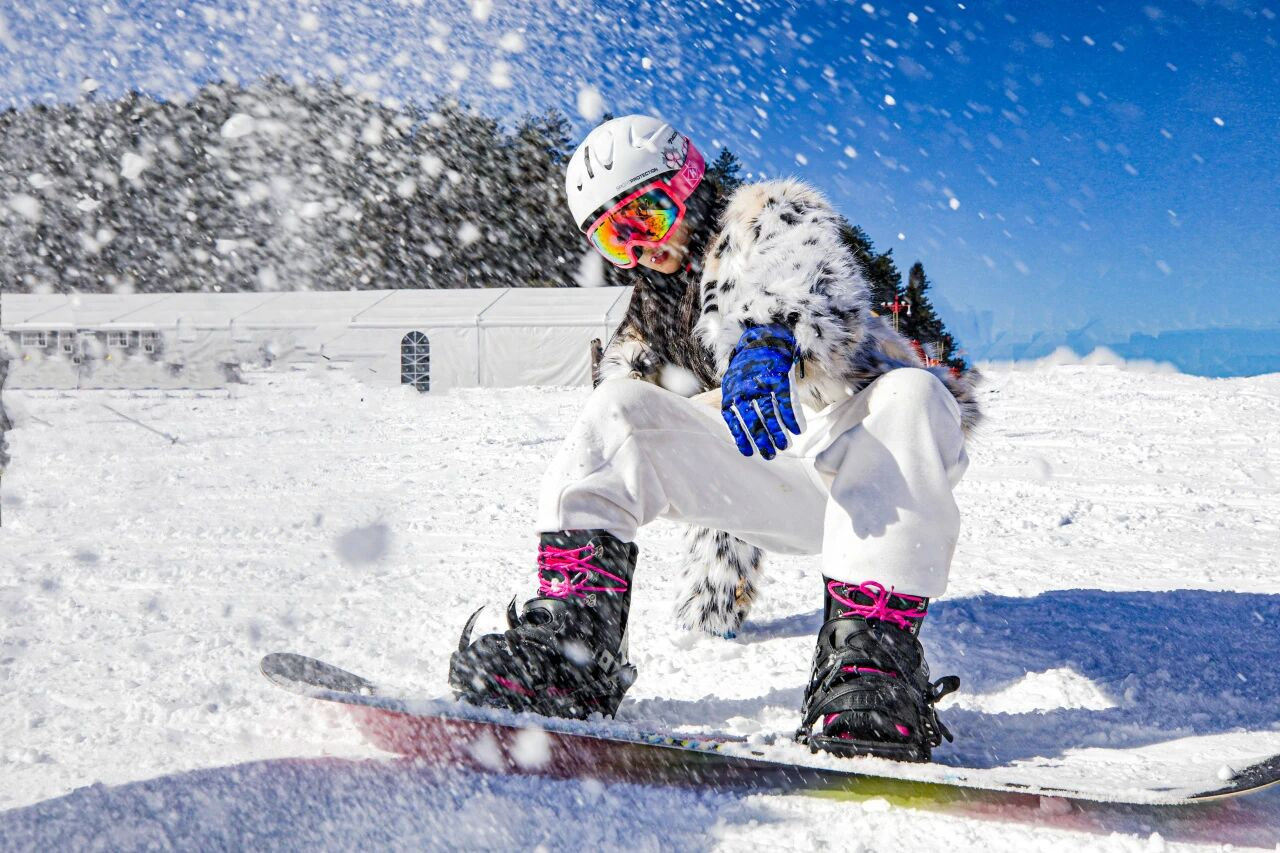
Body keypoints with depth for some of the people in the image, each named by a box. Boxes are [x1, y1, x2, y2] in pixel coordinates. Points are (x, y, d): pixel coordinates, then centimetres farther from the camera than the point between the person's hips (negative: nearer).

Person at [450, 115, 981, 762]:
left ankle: (870, 652, -44)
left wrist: (771, 341, -43)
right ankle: (574, 641, -28)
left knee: (909, 392, -38)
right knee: (621, 409, -13)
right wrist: (719, 585, 28)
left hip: (877, 472, -4)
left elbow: (814, 285, -21)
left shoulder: (774, 217, 6)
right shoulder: (652, 321, 24)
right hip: (781, 494, 4)